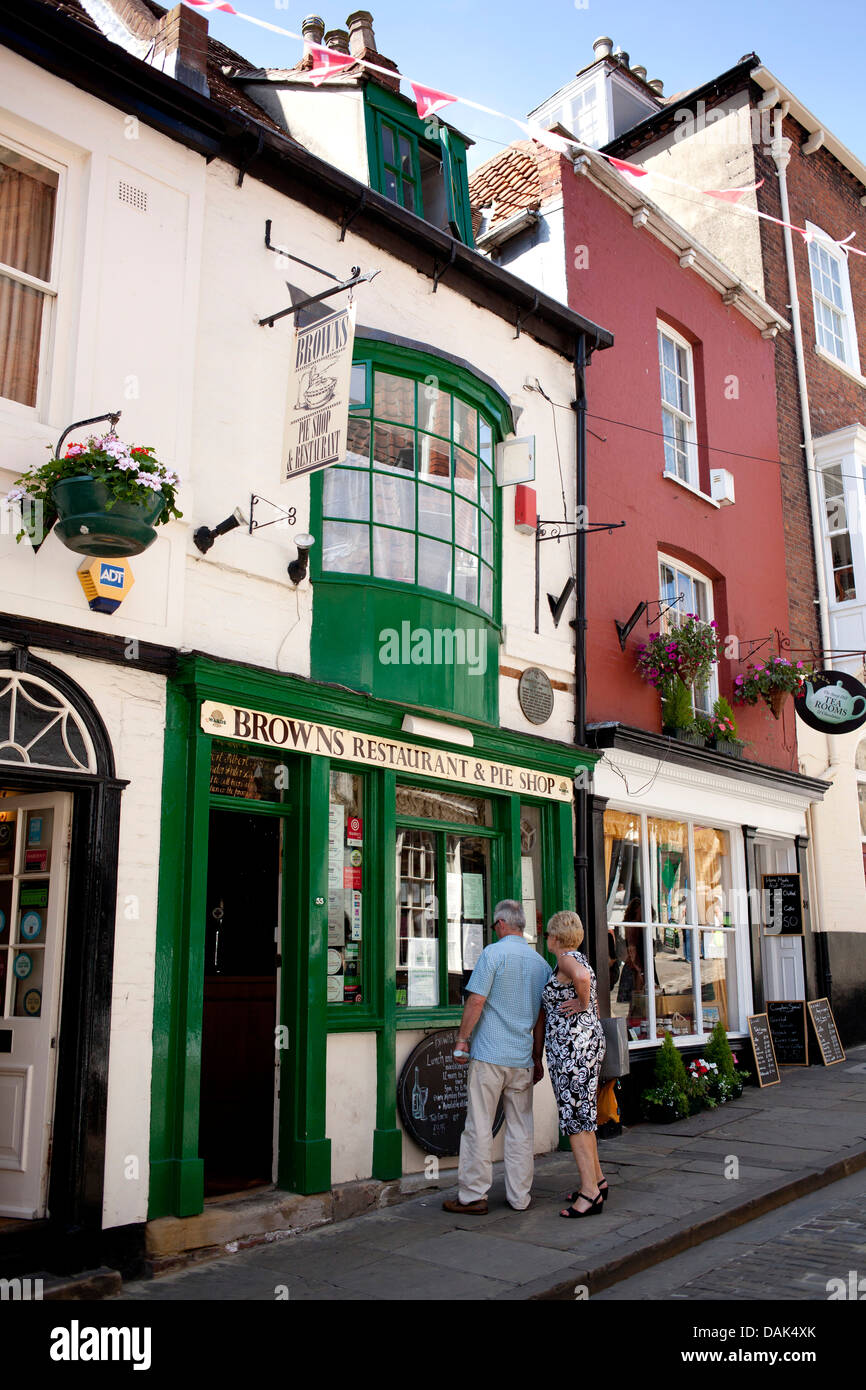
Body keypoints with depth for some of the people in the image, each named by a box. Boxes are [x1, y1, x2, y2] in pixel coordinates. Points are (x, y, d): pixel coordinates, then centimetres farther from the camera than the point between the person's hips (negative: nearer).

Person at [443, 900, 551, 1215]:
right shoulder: (541, 962, 10)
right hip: (523, 1059, 5)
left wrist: (461, 1039, -4)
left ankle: (473, 1196, 6)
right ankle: (519, 1197, 16)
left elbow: (476, 1001, -13)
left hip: (489, 1055, -5)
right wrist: (538, 1058, 20)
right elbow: (542, 1017, 14)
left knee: (479, 1128, 1)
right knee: (520, 1130, 11)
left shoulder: (493, 953, -8)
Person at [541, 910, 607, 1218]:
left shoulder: (567, 959, -12)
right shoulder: (580, 960, 18)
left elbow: (582, 977, -36)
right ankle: (597, 1179, 25)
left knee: (574, 1115, -6)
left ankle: (590, 1192, -3)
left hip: (572, 1045, -10)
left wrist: (582, 1003, -20)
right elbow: (596, 1010, 24)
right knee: (581, 1112, 17)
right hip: (588, 1040, 10)